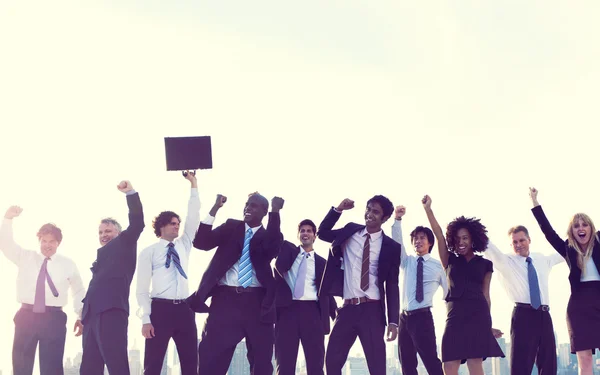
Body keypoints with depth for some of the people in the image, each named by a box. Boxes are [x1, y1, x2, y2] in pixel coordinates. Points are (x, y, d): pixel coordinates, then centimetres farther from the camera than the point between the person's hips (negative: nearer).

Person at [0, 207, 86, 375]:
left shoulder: (68, 264, 9)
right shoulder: (25, 257, 11)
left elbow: (79, 291, 17)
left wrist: (81, 316, 10)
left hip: (53, 318, -1)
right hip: (26, 316, 1)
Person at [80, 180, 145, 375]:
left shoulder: (124, 244, 13)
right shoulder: (100, 256, 31)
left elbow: (137, 224, -3)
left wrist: (131, 193, -11)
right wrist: (84, 313, 16)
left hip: (112, 310, -7)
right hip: (93, 313, 8)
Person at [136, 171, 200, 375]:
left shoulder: (183, 245, 16)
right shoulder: (149, 252, 3)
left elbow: (193, 216, 12)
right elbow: (142, 288, -2)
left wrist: (194, 186, 6)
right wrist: (146, 319, -11)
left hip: (184, 309, 5)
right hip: (160, 309, -4)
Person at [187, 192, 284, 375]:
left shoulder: (269, 235, 10)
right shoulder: (230, 227, 13)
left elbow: (272, 249, -15)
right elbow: (201, 242, 0)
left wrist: (276, 212, -18)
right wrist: (214, 209, -9)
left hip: (256, 302, 0)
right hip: (226, 299, 0)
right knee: (211, 360, -2)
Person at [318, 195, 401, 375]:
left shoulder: (391, 247, -1)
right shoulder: (350, 231, 10)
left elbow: (392, 285, 0)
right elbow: (322, 233, 20)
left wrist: (393, 321, -6)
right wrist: (338, 209, 5)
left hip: (372, 310, -3)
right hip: (347, 308, 3)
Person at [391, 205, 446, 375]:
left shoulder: (437, 265, 5)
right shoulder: (406, 261, 13)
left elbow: (448, 290, 9)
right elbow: (397, 241, 0)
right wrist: (398, 219, -13)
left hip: (423, 317, -4)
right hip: (404, 318, 4)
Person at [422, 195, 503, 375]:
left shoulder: (485, 264, 13)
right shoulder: (450, 260, 16)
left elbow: (486, 294, 10)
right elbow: (438, 234, 6)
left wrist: (488, 324, 6)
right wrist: (428, 209, -2)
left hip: (477, 314, -2)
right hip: (455, 315, 2)